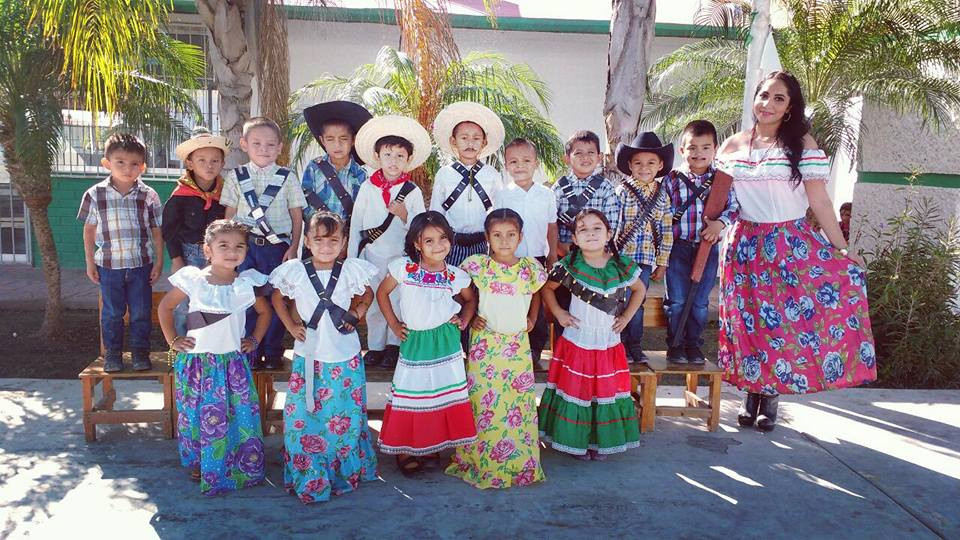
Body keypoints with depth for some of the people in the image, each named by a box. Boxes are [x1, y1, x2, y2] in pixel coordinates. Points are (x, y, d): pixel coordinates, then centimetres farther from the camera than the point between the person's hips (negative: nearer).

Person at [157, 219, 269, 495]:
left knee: (242, 414, 2)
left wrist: (255, 340, 8)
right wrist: (173, 340, 2)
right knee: (199, 415, 7)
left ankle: (243, 467, 19)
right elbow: (165, 307, 5)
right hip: (197, 361, -1)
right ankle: (200, 465, 27)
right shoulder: (193, 280, -7)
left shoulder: (247, 284, -1)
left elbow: (264, 311, 16)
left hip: (233, 361, 2)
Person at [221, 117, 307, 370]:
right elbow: (229, 214, 7)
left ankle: (272, 352, 19)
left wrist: (293, 247, -2)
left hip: (278, 246, 0)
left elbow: (297, 216, 4)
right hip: (245, 245, 1)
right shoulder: (235, 177, 5)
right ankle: (249, 352, 14)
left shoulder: (287, 178, 3)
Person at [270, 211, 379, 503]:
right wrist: (290, 325, 2)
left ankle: (346, 472, 28)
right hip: (308, 357, 0)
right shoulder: (295, 271, -4)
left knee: (346, 417, 9)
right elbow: (277, 298, 13)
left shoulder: (352, 270, -4)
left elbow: (367, 294, 15)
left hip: (346, 358, 0)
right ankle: (306, 476, 21)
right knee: (303, 417, 4)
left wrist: (358, 311, -2)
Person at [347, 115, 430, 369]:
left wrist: (405, 216, -20)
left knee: (398, 303, 6)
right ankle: (375, 346, 24)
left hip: (400, 257, -1)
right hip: (371, 255, 1)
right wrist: (352, 257, 5)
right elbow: (355, 224, 5)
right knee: (373, 304, 9)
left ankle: (394, 346, 22)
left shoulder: (413, 191, -5)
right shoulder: (367, 188, -1)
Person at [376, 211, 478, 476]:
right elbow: (382, 292, 2)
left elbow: (471, 298, 15)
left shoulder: (455, 276, -4)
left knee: (444, 393, 8)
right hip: (414, 342, -1)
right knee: (411, 394, 3)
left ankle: (432, 445, 28)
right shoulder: (403, 268, -10)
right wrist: (394, 325, 0)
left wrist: (464, 320, -2)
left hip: (445, 342, 2)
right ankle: (403, 450, 18)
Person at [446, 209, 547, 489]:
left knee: (519, 401, 7)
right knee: (483, 401, 2)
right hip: (485, 344, -2)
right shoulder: (477, 265, -8)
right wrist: (470, 316, -6)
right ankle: (480, 463, 19)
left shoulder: (530, 267, -2)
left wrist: (532, 319, 6)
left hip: (518, 345, 2)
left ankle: (521, 463, 24)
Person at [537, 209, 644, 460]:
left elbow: (639, 289, 11)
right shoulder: (569, 265, -11)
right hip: (577, 342, -2)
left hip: (609, 343, 2)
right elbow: (547, 288, 4)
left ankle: (601, 441, 26)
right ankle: (577, 441, 20)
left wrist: (626, 317, 3)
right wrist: (558, 313, -6)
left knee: (607, 391, 10)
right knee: (575, 391, 4)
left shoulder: (622, 265, -7)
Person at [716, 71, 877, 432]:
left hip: (791, 247, -2)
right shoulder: (733, 146, 4)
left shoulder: (802, 143, -3)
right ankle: (751, 393, 22)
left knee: (785, 319, 0)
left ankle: (771, 398, 15)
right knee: (748, 320, 6)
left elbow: (819, 200, -5)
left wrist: (842, 248, -8)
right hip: (746, 246, 2)